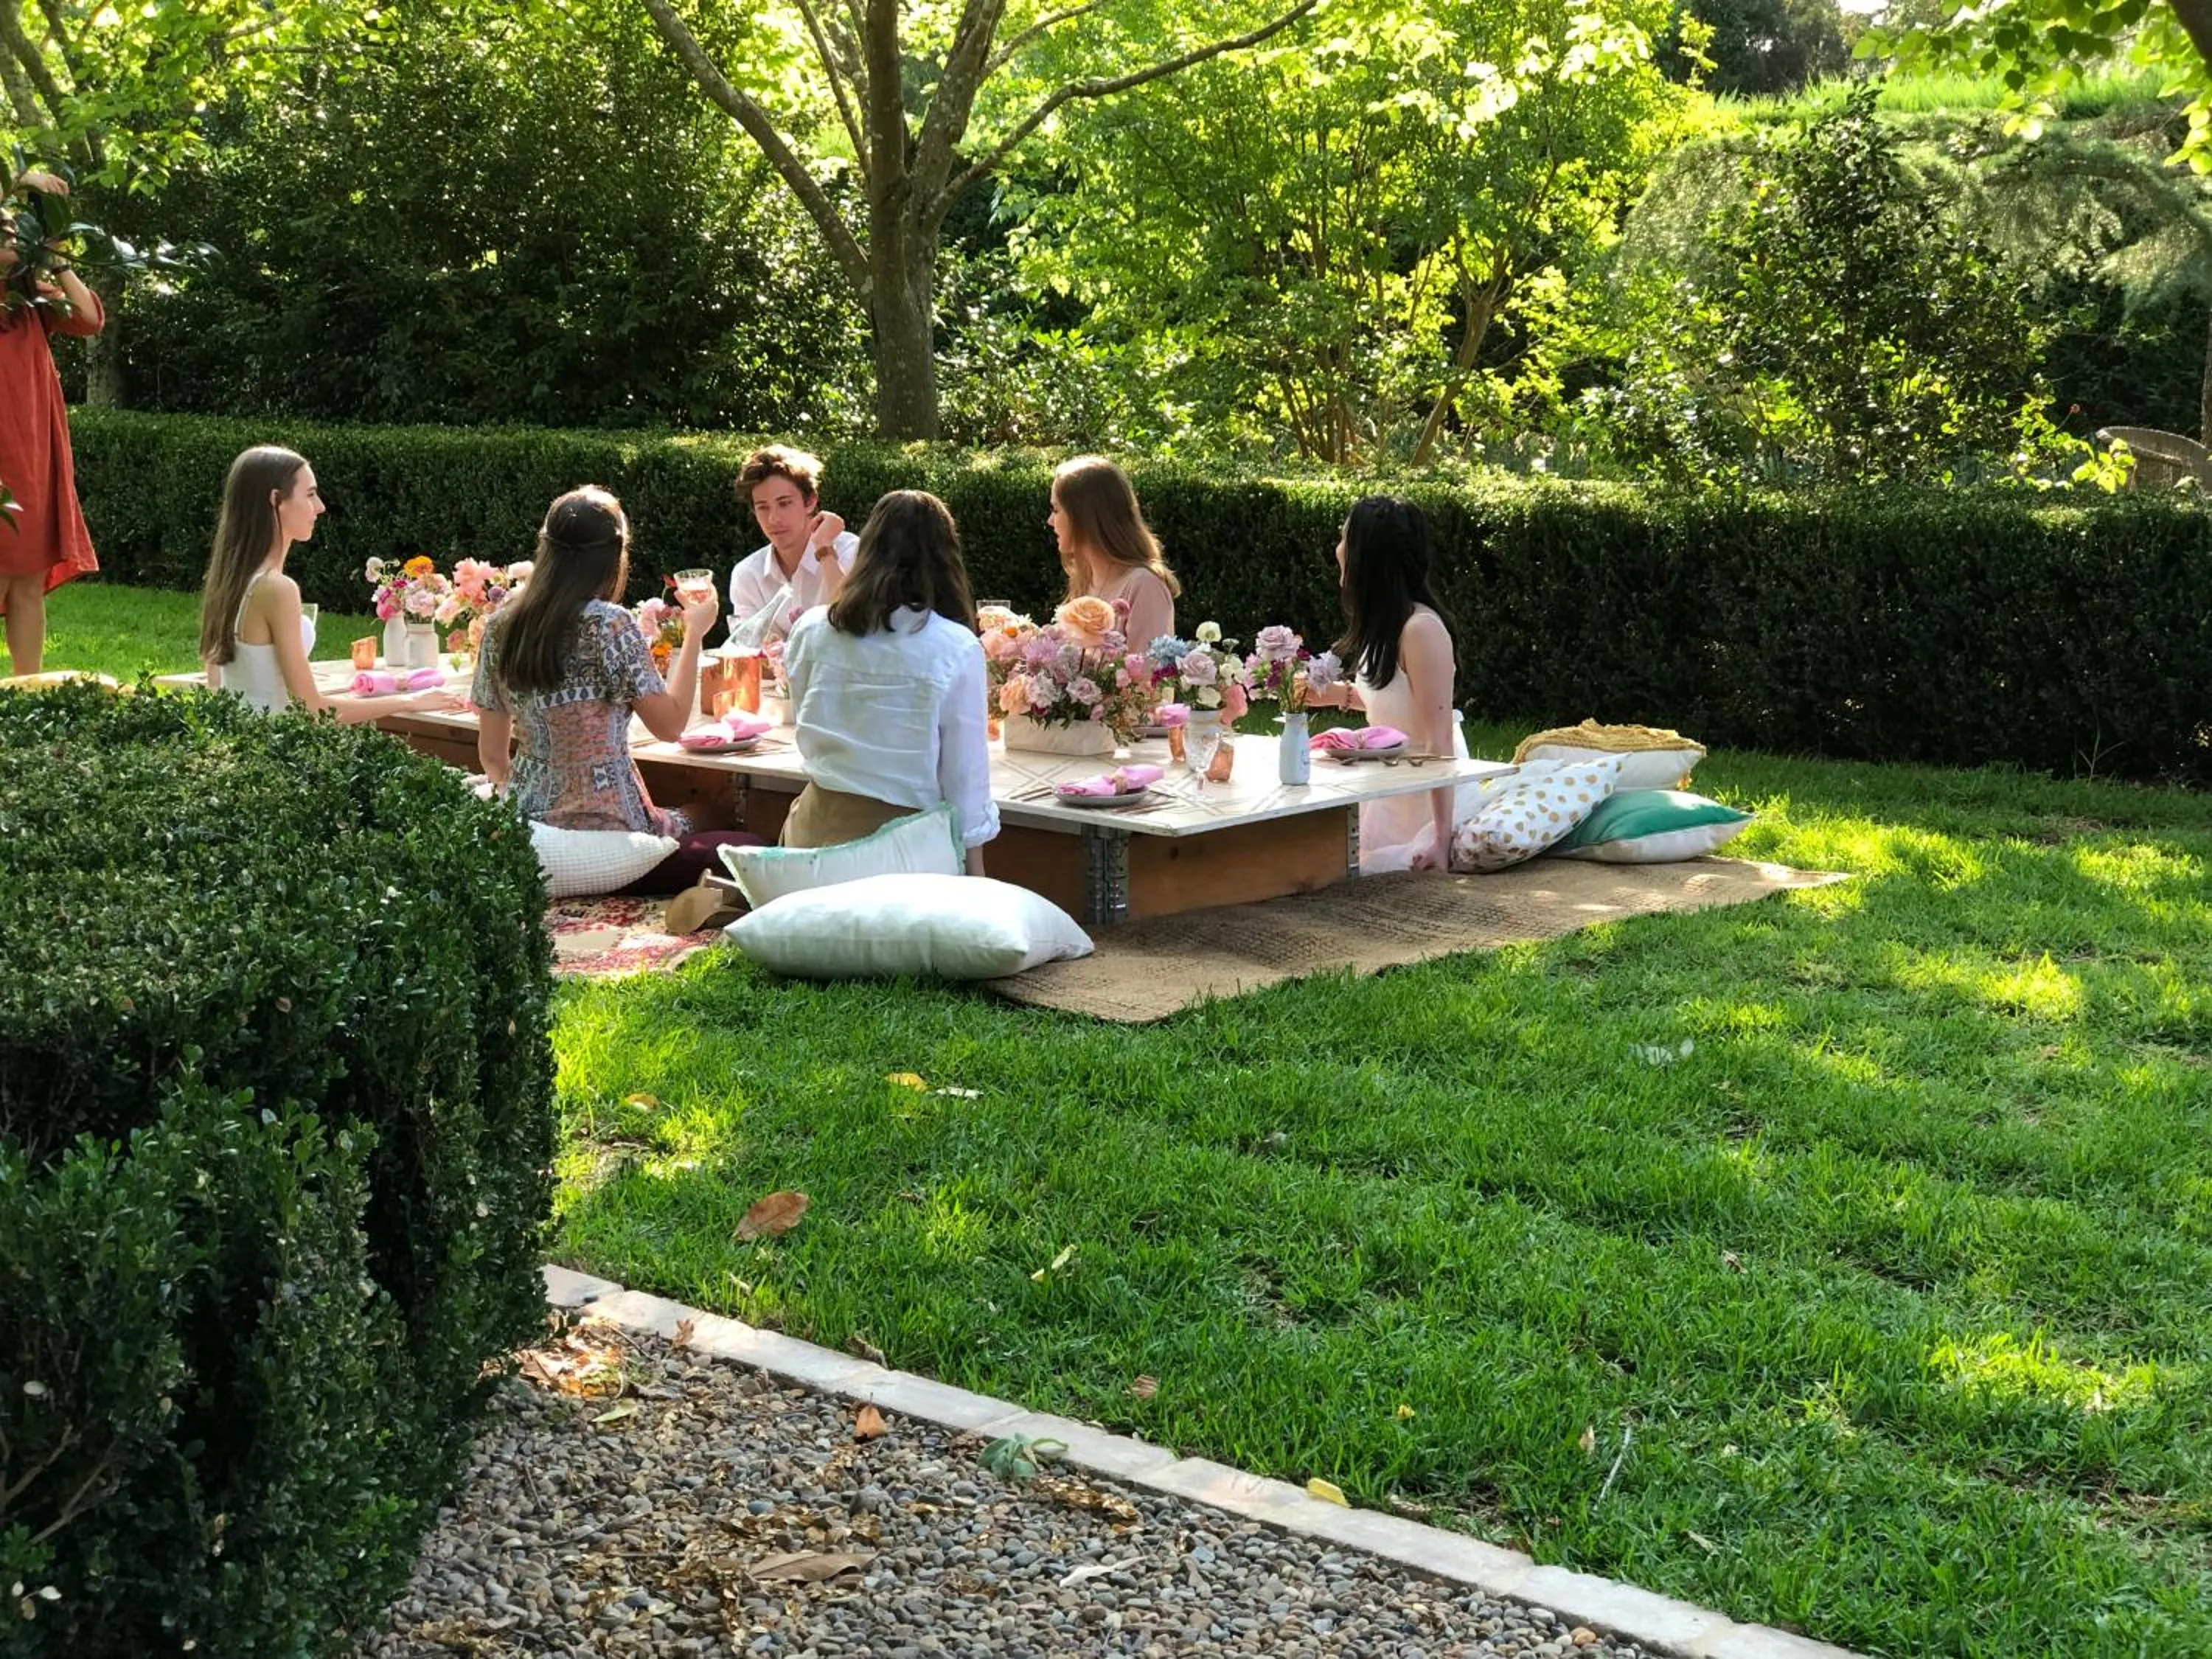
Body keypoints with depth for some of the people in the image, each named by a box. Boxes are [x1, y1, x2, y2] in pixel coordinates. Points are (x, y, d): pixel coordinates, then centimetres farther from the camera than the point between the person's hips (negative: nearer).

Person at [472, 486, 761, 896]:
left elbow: (492, 756, 8)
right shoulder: (608, 623, -14)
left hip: (526, 833, 7)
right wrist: (695, 635, 2)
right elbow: (669, 725, -8)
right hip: (603, 831, -7)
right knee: (749, 849, 9)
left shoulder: (500, 628, 4)